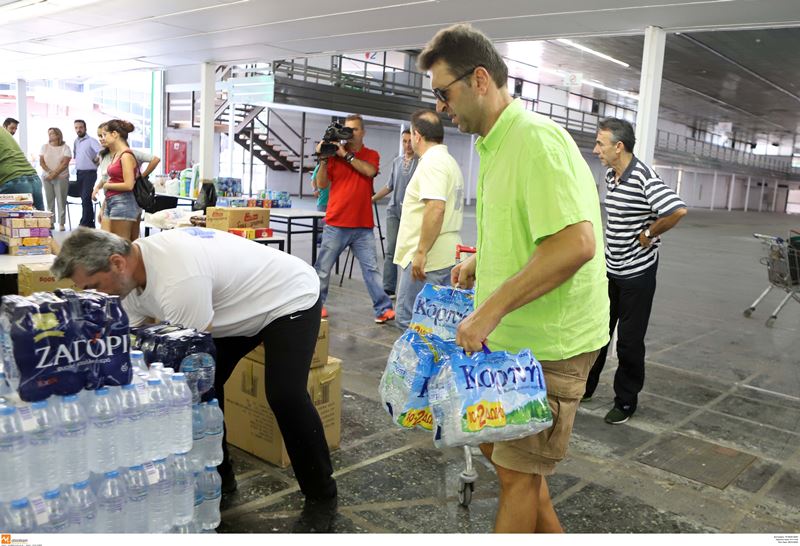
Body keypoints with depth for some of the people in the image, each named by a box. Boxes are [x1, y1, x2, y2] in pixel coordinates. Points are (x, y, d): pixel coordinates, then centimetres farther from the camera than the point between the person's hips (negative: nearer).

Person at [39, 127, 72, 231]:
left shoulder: (65, 147, 1)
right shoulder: (45, 147, 11)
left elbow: (65, 163, -8)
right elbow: (41, 162, 5)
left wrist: (54, 174, -15)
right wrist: (49, 172, -11)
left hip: (61, 177, -3)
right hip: (47, 177, 3)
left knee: (61, 200, -5)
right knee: (49, 200, 3)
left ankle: (61, 223, -3)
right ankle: (51, 222, 6)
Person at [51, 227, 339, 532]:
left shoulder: (177, 279, -37)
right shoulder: (130, 274, -7)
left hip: (291, 297, -9)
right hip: (243, 305, 9)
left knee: (284, 397, -19)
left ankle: (321, 498, 0)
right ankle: (217, 477, 20)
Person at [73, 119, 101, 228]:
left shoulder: (91, 140, -10)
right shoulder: (76, 142, 14)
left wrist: (96, 161, -14)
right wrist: (78, 162, 17)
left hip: (89, 173, -8)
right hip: (79, 173, 8)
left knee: (86, 198, -14)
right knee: (84, 198, 11)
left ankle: (85, 224, -13)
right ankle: (90, 224, 18)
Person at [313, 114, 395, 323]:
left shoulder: (371, 155, 8)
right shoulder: (335, 153, 4)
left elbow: (370, 171, -15)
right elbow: (321, 184, 0)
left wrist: (346, 155, -15)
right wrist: (323, 159, -11)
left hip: (363, 226, 0)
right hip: (336, 224, 0)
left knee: (371, 268, 2)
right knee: (323, 268, 5)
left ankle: (383, 309, 4)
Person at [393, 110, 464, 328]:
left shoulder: (431, 161, -13)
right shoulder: (450, 161, 19)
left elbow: (436, 207, -25)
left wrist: (421, 252, -23)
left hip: (427, 259, -10)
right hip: (447, 256, 10)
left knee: (409, 319, -5)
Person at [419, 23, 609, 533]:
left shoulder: (536, 138, -20)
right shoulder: (496, 144, 12)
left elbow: (576, 242, -29)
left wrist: (492, 309, -28)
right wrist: (480, 262, 10)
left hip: (549, 343, -10)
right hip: (510, 336, 10)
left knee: (518, 472, 4)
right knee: (494, 441, 21)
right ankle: (552, 535, 39)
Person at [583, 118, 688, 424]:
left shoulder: (644, 178, -21)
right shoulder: (609, 175, 4)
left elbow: (678, 210, -32)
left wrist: (648, 235, -19)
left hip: (637, 272, -8)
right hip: (609, 268, 8)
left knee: (629, 340, 4)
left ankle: (626, 401, 20)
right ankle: (584, 387, 31)